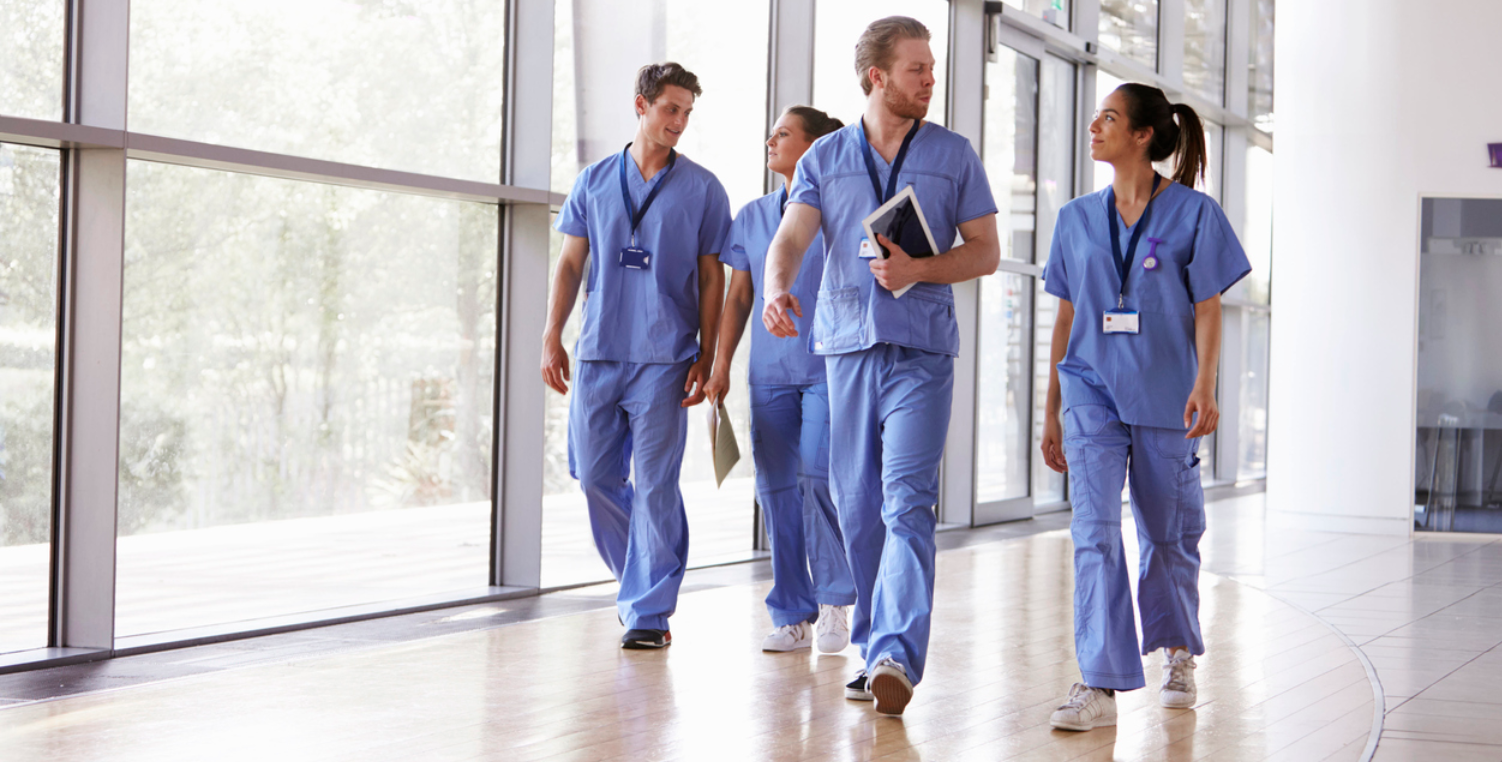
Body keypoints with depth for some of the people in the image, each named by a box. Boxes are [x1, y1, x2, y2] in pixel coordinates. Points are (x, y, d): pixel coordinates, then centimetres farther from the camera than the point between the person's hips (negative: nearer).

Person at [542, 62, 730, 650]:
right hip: (598, 352, 3)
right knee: (595, 476, 6)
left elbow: (711, 277, 5)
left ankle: (650, 610, 0)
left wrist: (705, 356, -2)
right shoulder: (595, 181, 11)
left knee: (654, 483, -6)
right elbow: (571, 263, 12)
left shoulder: (702, 189, 5)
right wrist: (552, 337, 4)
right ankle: (640, 578, 27)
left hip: (664, 357, -3)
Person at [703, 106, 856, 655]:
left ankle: (835, 601, 1)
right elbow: (738, 297, 16)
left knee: (818, 475, -16)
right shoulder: (752, 217, 14)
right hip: (769, 370, 5)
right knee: (776, 487, 3)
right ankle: (793, 617, 10)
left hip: (828, 366, -5)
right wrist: (720, 365, 9)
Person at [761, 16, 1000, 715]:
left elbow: (986, 252, 9)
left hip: (922, 349, -2)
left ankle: (897, 656, -23)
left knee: (907, 502, -15)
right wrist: (777, 288, -25)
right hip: (847, 343, 2)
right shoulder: (825, 157, 10)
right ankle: (873, 646, 18)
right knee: (856, 504, 6)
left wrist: (919, 269, -10)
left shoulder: (953, 155, 9)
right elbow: (790, 238, -3)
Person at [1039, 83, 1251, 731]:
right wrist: (1051, 410, 12)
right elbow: (1066, 316, 13)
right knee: (1094, 530, -13)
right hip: (1092, 391, 2)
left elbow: (1207, 307, -2)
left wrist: (1205, 384, -16)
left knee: (1168, 532, 10)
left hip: (1165, 396, -2)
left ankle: (1177, 652, 35)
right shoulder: (1077, 218, 10)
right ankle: (1100, 685, -15)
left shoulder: (1193, 213, 0)